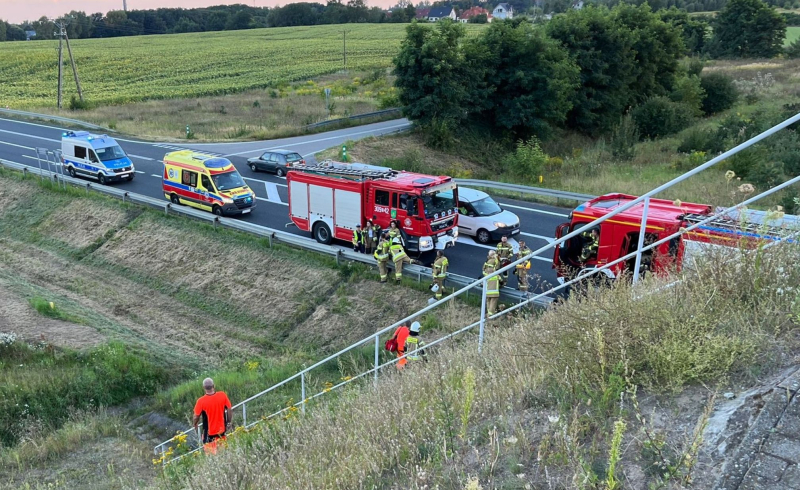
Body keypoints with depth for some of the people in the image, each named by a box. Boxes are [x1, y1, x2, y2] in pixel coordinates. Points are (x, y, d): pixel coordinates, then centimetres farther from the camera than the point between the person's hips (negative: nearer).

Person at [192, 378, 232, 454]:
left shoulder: (201, 401, -22)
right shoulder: (223, 395, -15)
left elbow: (196, 417, -10)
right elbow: (229, 410, -5)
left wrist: (194, 425, 12)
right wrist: (228, 422, 11)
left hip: (209, 431, -3)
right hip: (221, 429, 3)